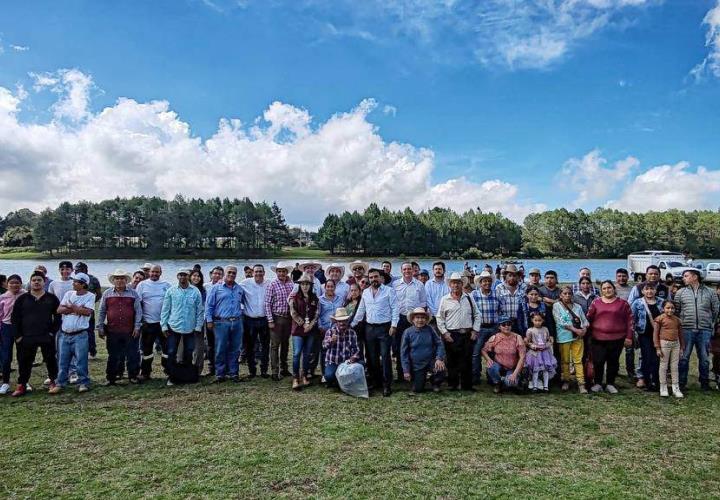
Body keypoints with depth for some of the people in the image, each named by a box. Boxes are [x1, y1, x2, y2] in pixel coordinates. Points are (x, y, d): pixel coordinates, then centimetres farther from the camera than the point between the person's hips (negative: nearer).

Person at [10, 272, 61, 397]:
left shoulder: (52, 299, 2)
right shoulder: (22, 299, 4)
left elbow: (58, 316, 5)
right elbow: (14, 318, 5)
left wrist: (53, 332, -4)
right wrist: (17, 335, -1)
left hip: (47, 338, -1)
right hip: (26, 338, 1)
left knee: (51, 360, 6)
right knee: (24, 362, 6)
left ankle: (53, 381, 21)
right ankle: (21, 385, 17)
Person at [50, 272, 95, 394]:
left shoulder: (90, 296, -3)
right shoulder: (69, 294, 10)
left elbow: (87, 312, -17)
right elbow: (59, 310, 1)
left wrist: (69, 307, -8)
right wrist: (77, 309, -11)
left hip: (80, 335, -5)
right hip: (64, 334, 5)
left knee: (81, 361, -1)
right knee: (62, 361, 9)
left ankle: (83, 383, 10)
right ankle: (60, 383, 19)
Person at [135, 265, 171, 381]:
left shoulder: (166, 285, 5)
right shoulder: (142, 285, 2)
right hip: (148, 322, -1)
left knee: (167, 347, 7)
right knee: (147, 349, 9)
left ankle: (168, 369, 21)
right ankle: (145, 372, 19)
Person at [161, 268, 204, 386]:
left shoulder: (196, 291, 0)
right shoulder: (171, 291, 0)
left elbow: (200, 311, 3)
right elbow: (165, 309, 2)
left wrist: (198, 327, -1)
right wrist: (164, 326, -2)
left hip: (190, 328, 1)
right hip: (173, 327, -1)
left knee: (188, 353, 9)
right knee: (171, 353, 0)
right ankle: (170, 377, 12)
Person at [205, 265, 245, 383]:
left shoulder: (240, 289, 13)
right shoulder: (216, 288, 2)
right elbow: (209, 305, 1)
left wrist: (242, 312, 14)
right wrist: (209, 320, -5)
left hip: (237, 323, 3)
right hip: (221, 323, -3)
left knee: (235, 350, 8)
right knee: (220, 350, 0)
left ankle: (233, 373, 17)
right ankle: (220, 374, 9)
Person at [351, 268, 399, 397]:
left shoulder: (389, 290, -3)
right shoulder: (365, 292, 12)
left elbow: (395, 308, -6)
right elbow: (361, 310, 17)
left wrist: (393, 325, -14)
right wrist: (352, 325, 15)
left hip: (385, 328, -5)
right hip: (369, 328, 5)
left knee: (385, 356, -6)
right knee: (372, 357, 10)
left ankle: (387, 385, 2)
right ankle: (376, 382, 23)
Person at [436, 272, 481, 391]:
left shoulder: (469, 298, 10)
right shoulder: (445, 300, 4)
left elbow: (477, 315, 12)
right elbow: (439, 318, 4)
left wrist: (475, 330, 2)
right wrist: (444, 332, -4)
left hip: (468, 335, 2)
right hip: (451, 335, -1)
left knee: (467, 360, 3)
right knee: (452, 361, 3)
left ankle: (467, 385, 13)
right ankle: (452, 385, 15)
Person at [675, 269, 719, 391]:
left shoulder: (710, 292, 6)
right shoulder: (681, 292, 5)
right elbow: (675, 311, 6)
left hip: (704, 330, 0)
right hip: (686, 329, 0)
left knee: (704, 358, 9)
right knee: (684, 357, 2)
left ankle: (705, 382, 24)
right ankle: (681, 383, 9)